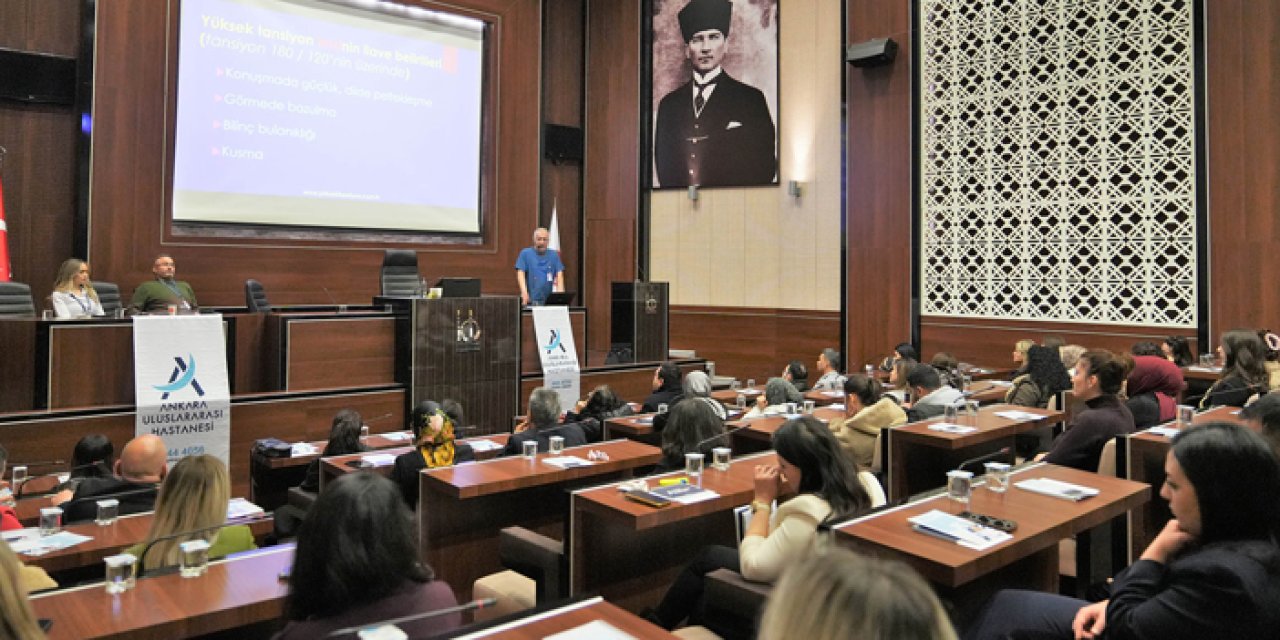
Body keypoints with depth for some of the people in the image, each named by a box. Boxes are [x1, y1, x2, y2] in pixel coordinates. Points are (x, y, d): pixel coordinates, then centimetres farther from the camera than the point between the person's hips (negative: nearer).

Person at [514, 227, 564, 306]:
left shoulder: (554, 255, 11)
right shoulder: (525, 254, 5)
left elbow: (559, 274, 5)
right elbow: (520, 273, -3)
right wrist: (524, 292, -19)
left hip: (549, 300, 2)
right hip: (531, 300, -2)